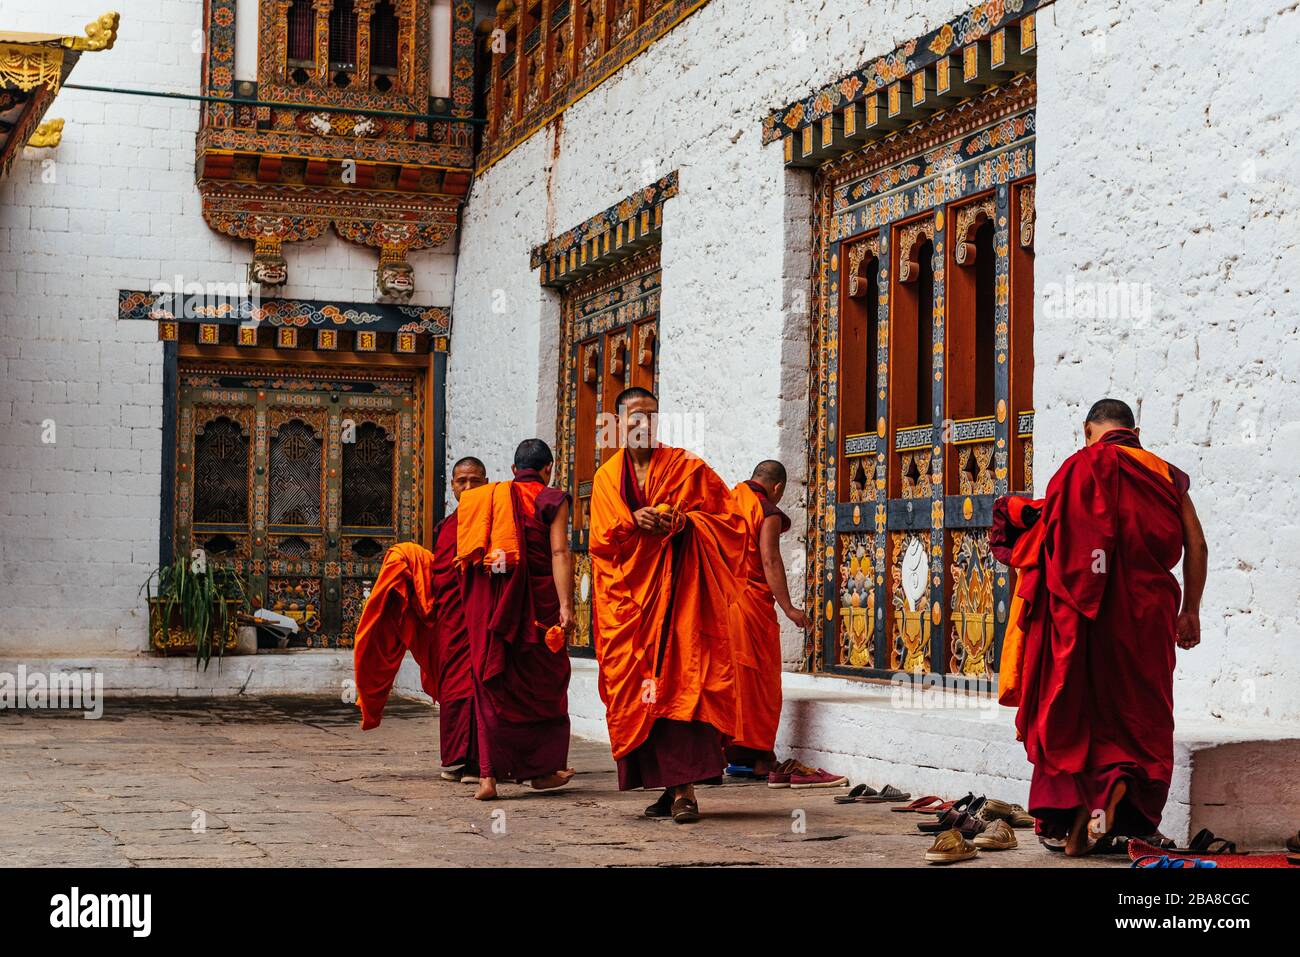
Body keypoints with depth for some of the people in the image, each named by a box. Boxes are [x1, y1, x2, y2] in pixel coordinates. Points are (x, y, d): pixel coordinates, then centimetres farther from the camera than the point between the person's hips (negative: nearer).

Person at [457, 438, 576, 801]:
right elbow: (559, 553, -12)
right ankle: (541, 768, 20)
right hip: (536, 602, -3)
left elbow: (467, 556, 8)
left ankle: (489, 774, -1)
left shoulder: (488, 497, 11)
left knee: (492, 687, 7)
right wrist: (565, 605, -17)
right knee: (543, 683, 12)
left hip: (488, 602, 3)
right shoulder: (552, 499, 0)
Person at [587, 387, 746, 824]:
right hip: (629, 595, 3)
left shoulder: (686, 467, 3)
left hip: (679, 588, -3)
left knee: (681, 676, -15)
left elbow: (727, 516, 4)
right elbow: (600, 540, 8)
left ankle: (684, 788, -18)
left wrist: (681, 522, -12)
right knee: (637, 684, -2)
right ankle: (672, 785, 5)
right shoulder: (608, 477, 12)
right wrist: (633, 522, -12)